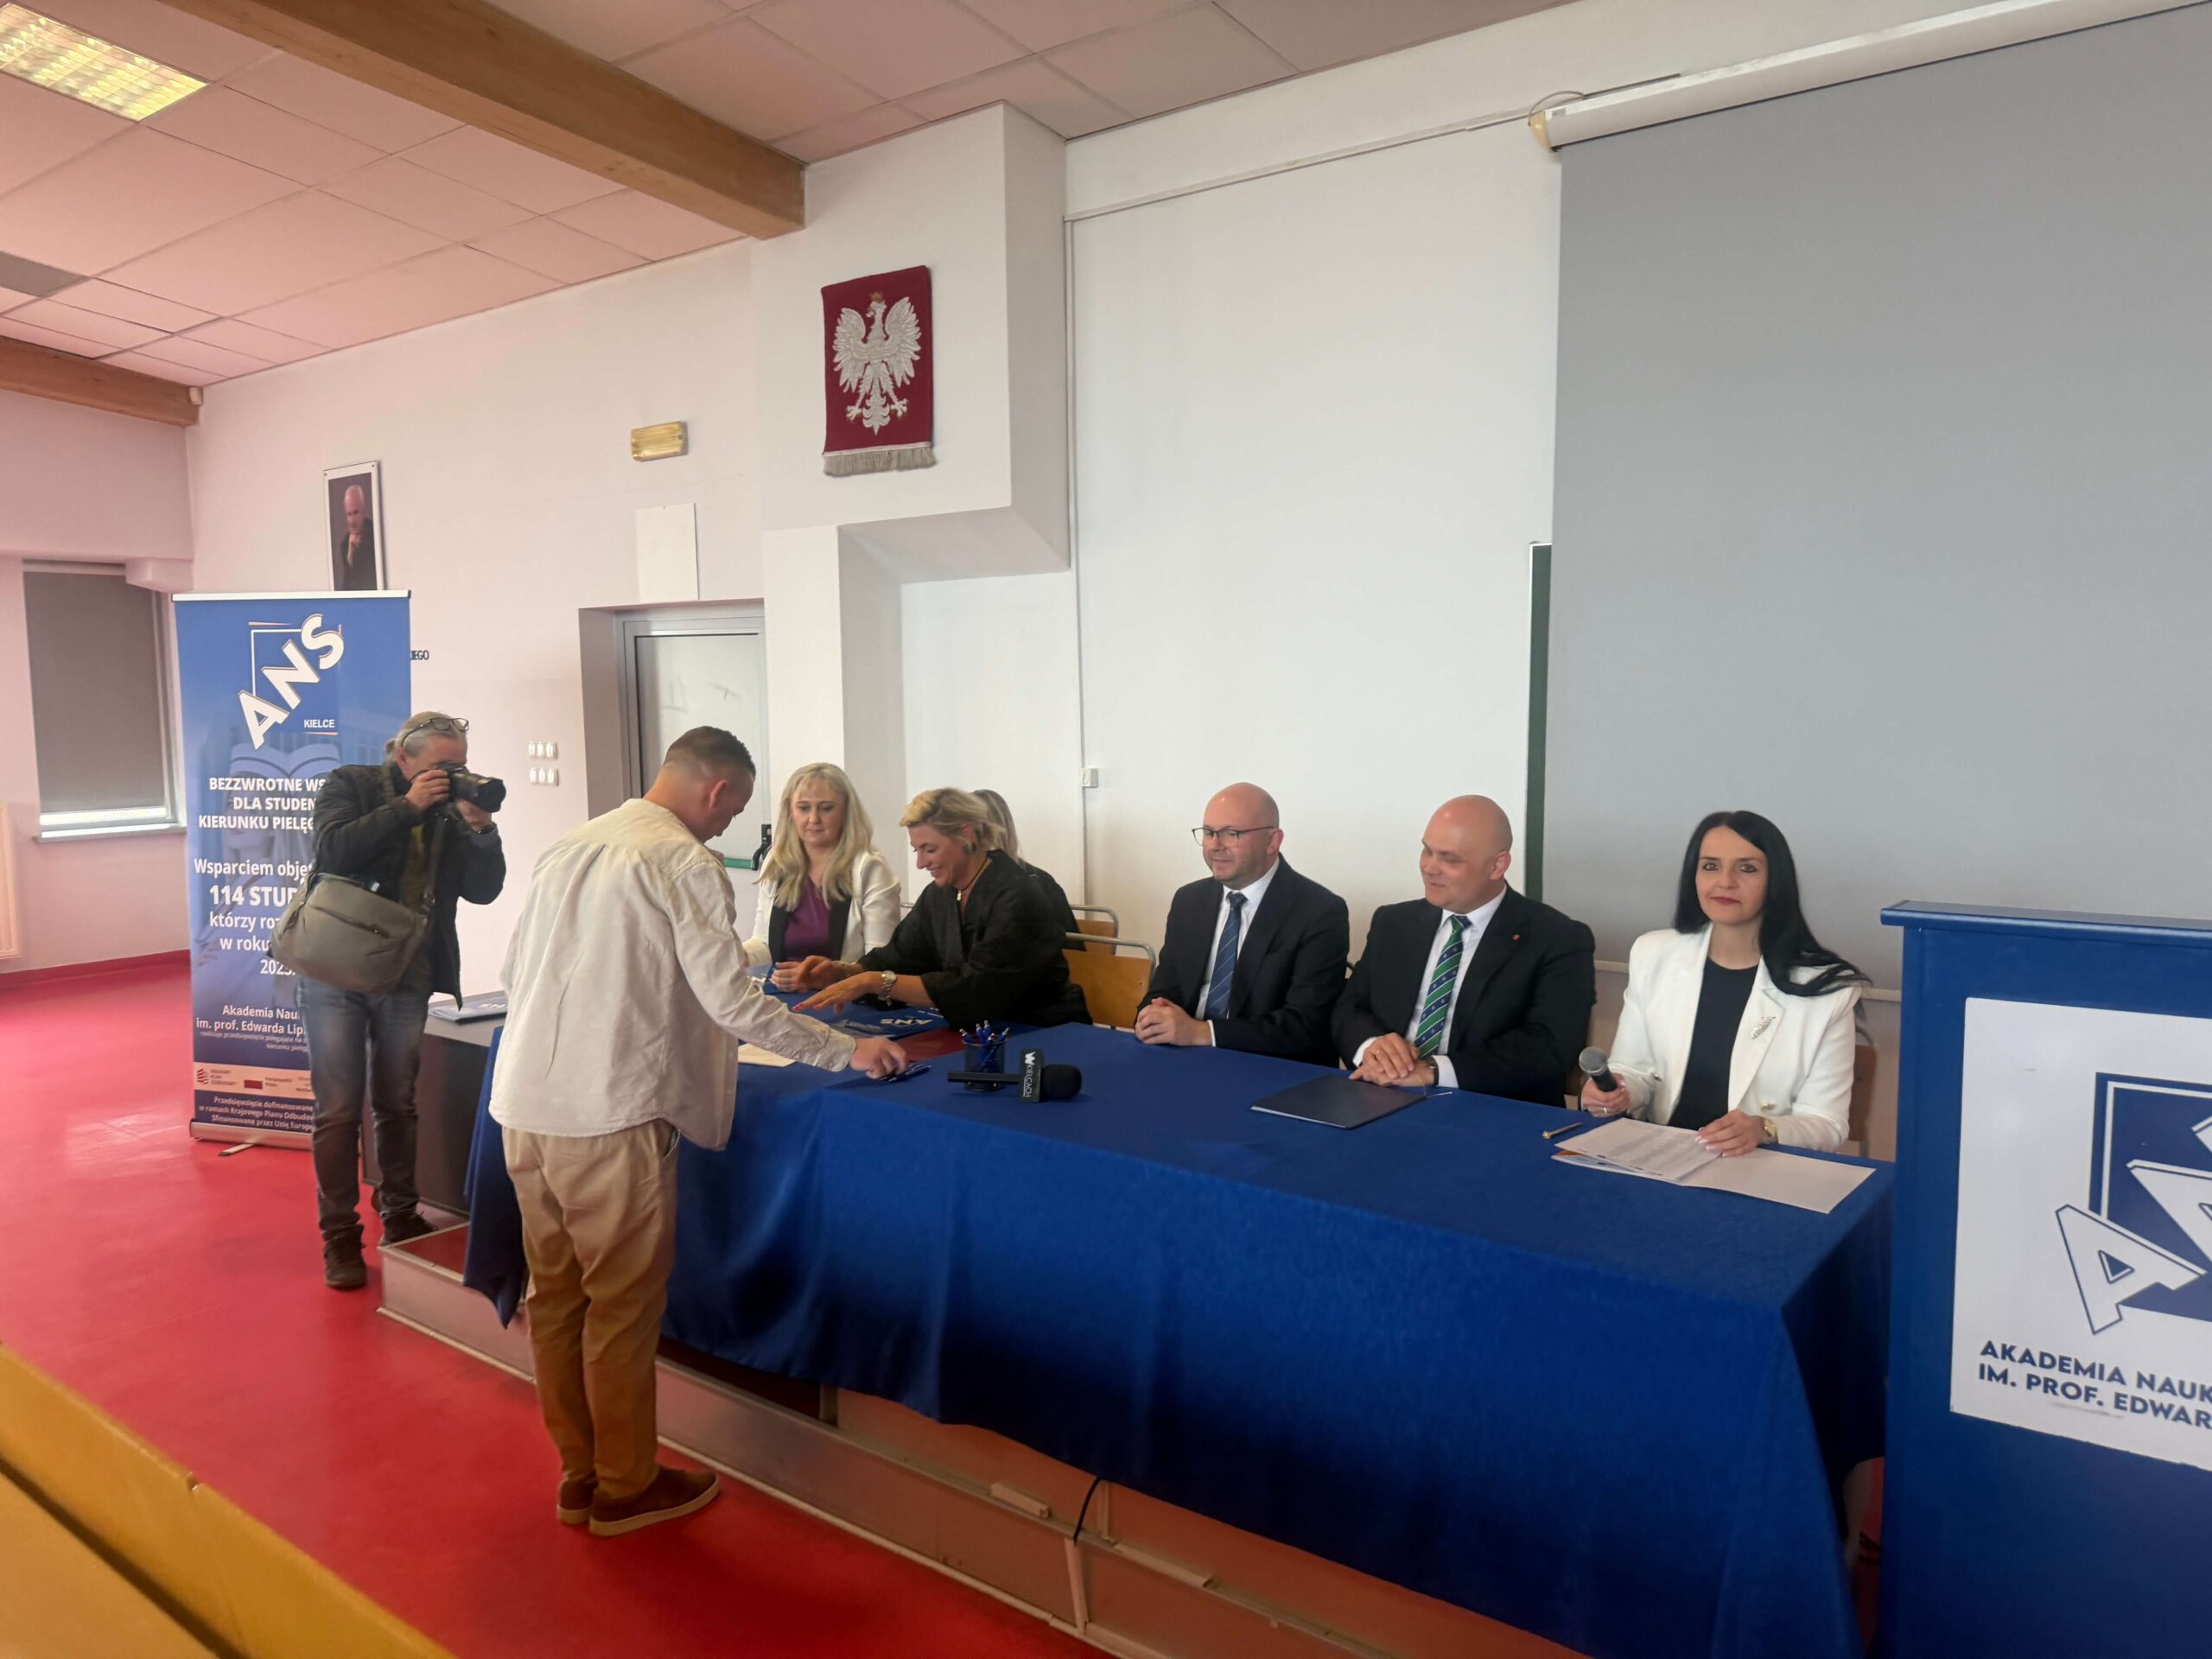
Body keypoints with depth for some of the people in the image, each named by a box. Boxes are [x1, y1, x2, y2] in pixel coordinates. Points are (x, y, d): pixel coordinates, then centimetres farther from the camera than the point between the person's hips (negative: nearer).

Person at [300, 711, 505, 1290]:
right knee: (339, 1110, 0)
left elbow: (483, 889, -3)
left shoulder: (451, 809, 4)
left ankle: (399, 1218, 26)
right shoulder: (350, 786, -4)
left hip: (406, 981, 3)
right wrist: (409, 805, -24)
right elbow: (334, 852, -22)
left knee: (397, 1106, 13)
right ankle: (339, 1236, 11)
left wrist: (480, 827, -17)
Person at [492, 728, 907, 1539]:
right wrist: (849, 1051, -8)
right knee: (624, 1302, 6)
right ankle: (624, 1488, 20)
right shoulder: (686, 864, -11)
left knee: (556, 1291, 16)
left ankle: (579, 1472, 31)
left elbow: (513, 973, 17)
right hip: (607, 1115, -8)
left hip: (523, 1102, 8)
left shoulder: (568, 848, 11)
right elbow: (734, 1004, -15)